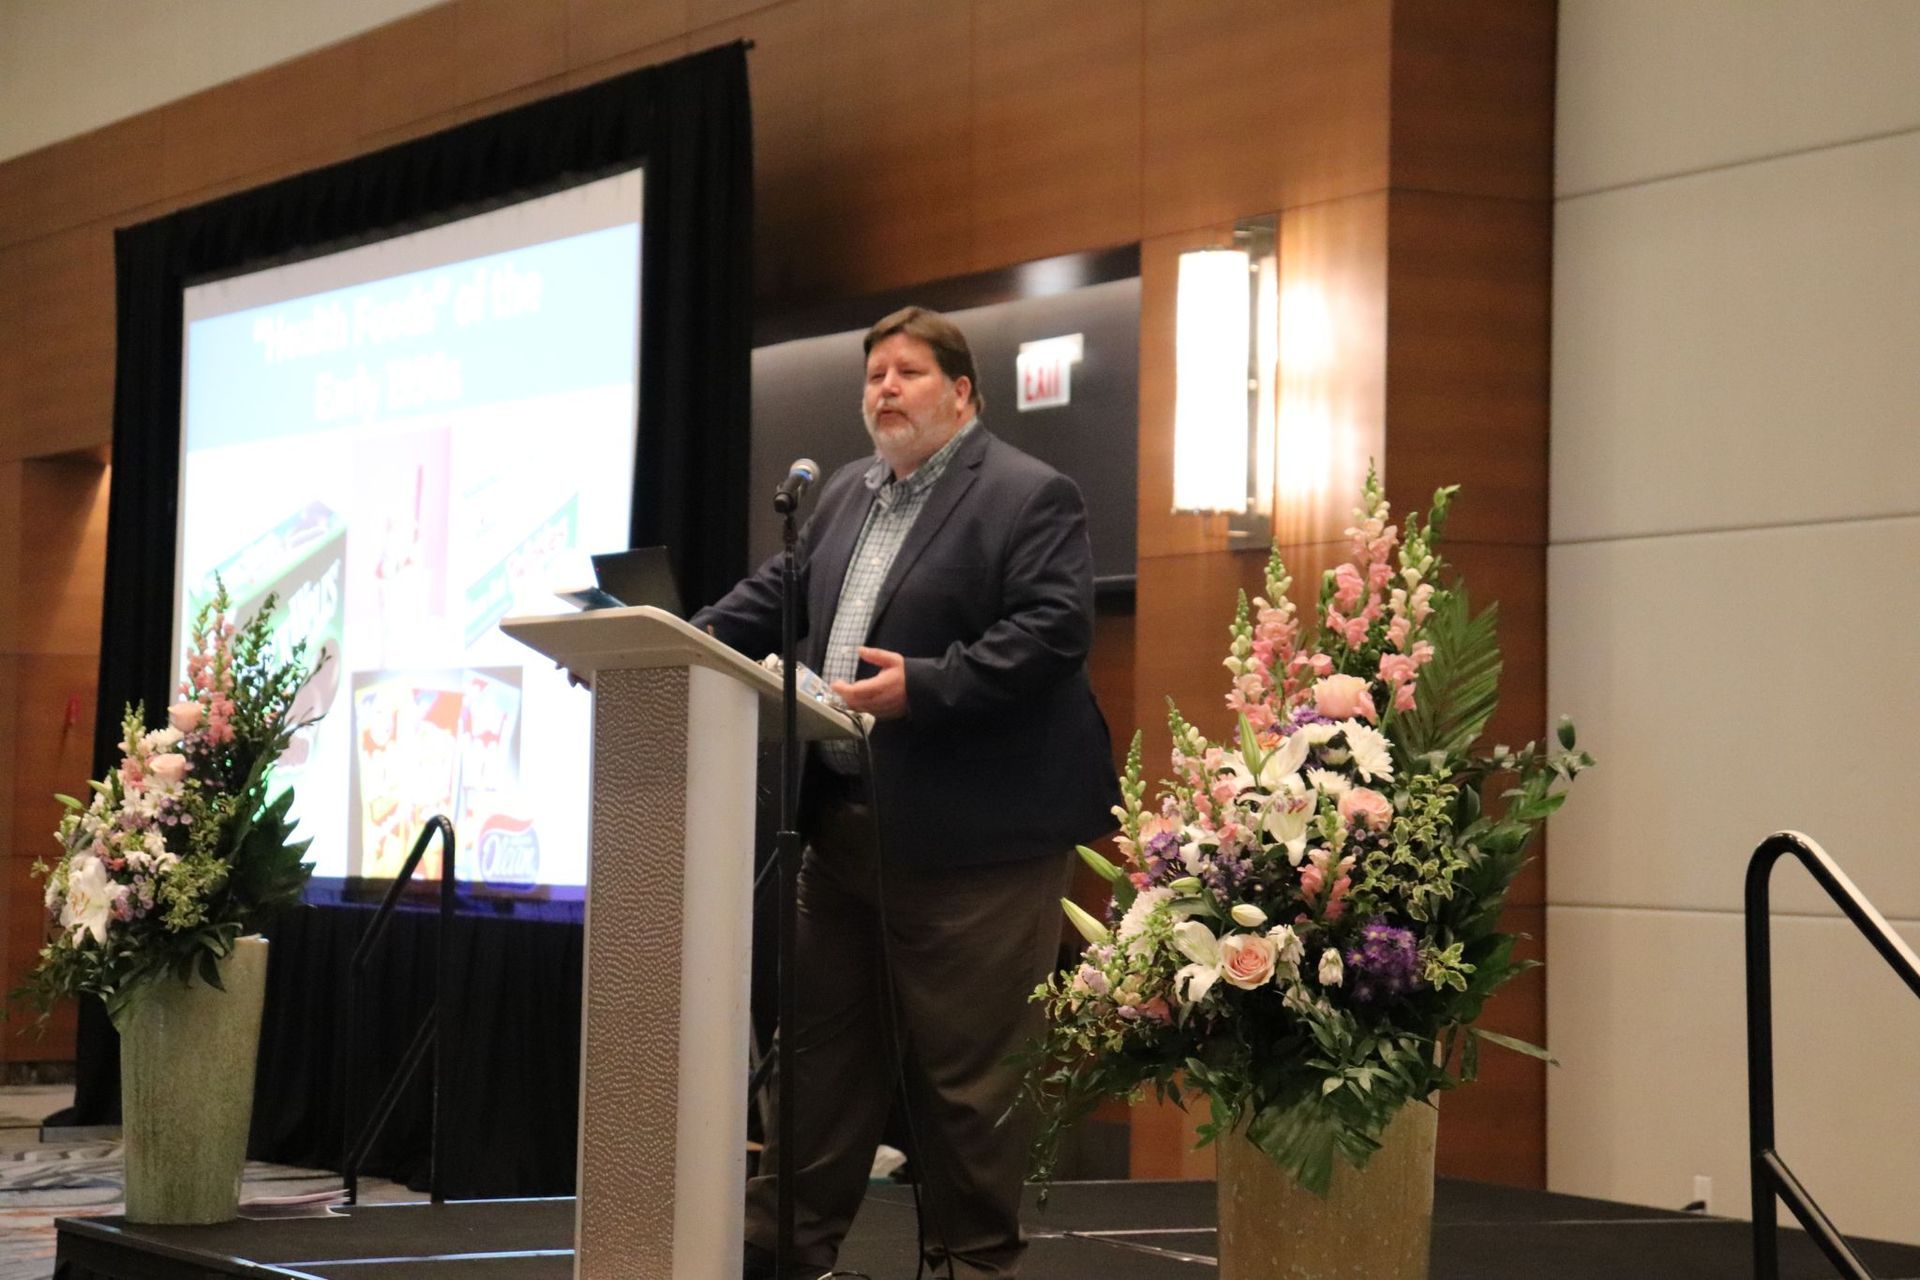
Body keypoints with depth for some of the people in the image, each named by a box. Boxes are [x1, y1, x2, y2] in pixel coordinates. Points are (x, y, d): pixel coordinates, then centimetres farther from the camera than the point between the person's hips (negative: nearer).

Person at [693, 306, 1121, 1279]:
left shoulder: (1031, 497, -7)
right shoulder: (844, 495, 17)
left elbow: (1051, 632, -18)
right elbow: (771, 601, 17)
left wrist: (924, 686, -24)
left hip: (969, 833, -8)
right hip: (844, 819, 8)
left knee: (965, 1066, 0)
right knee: (821, 1042, 13)